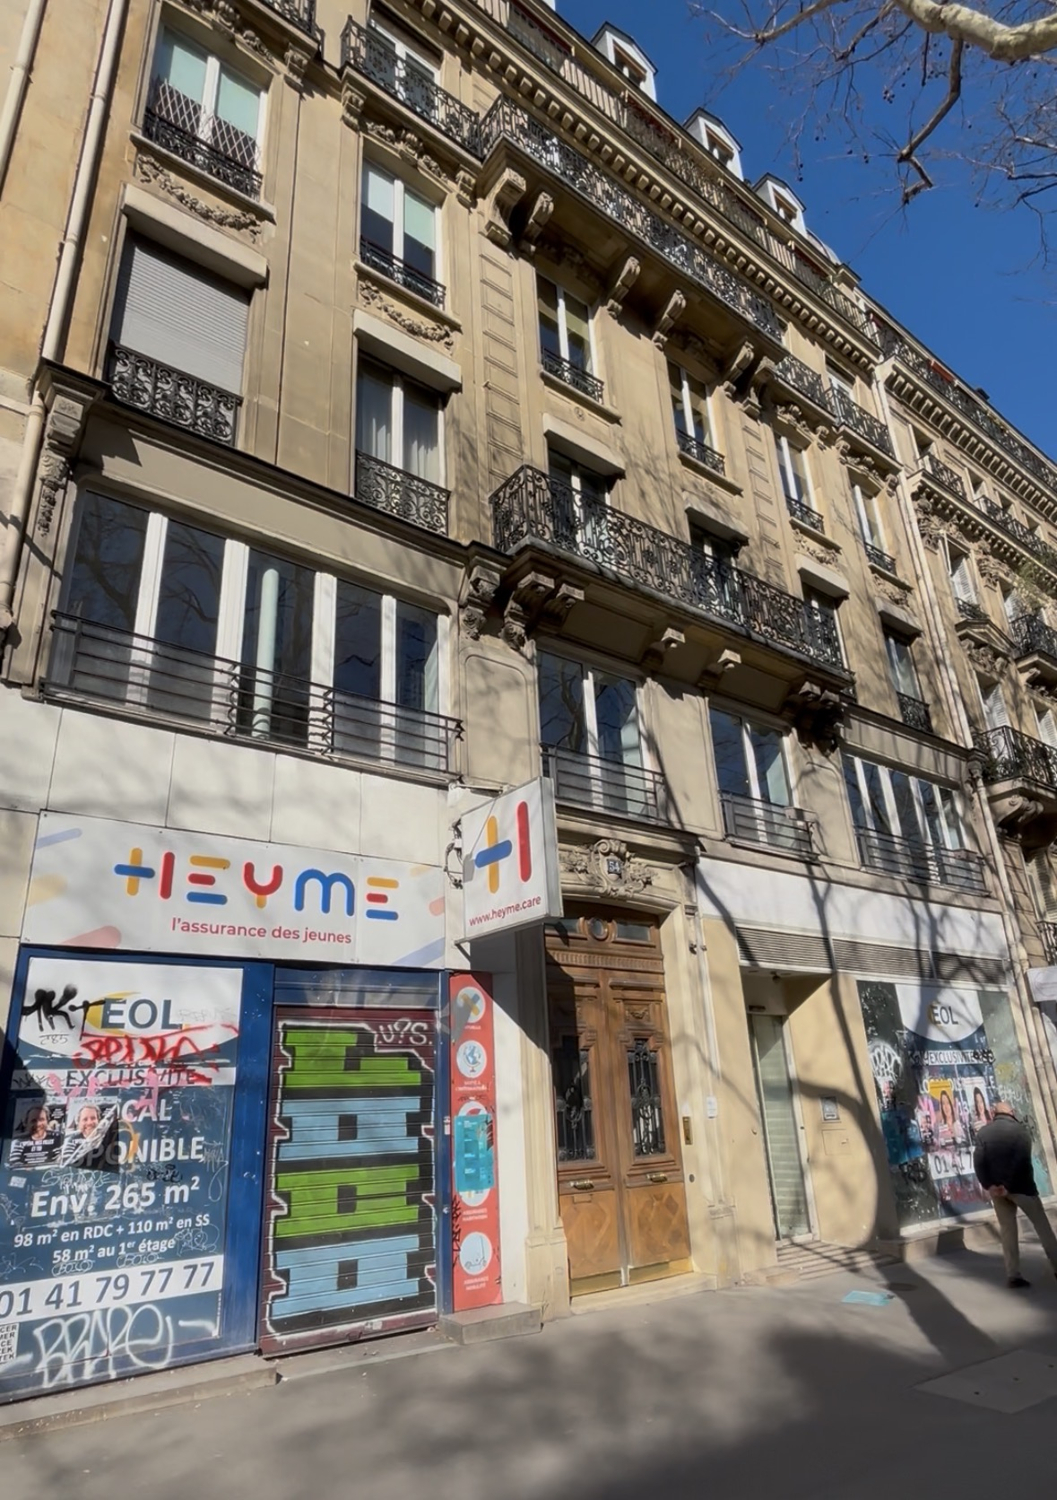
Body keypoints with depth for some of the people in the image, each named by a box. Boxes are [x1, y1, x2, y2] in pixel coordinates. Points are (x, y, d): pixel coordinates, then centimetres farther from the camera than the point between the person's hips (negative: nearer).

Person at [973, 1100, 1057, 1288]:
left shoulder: (984, 1132, 5)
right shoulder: (1019, 1130, -5)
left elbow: (978, 1160, -5)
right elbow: (1023, 1160, -16)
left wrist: (988, 1185, -5)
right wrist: (1009, 1186, -15)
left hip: (995, 1188, 3)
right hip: (1020, 1186, -3)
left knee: (1007, 1228, 8)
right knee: (1042, 1224, 12)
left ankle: (1013, 1274, 5)